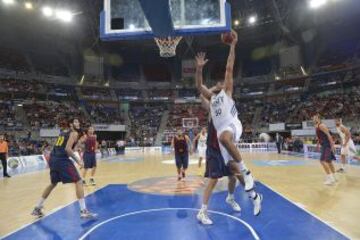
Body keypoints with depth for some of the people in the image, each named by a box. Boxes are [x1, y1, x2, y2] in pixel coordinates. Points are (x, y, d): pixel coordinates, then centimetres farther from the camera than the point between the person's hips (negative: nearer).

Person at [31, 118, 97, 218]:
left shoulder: (63, 132, 23)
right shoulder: (74, 133, -2)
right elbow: (68, 148, -15)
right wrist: (77, 160, -13)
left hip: (53, 159, 9)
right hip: (62, 160, -9)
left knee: (53, 184, 28)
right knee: (78, 182, -5)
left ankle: (37, 208, 36)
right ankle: (83, 211, -8)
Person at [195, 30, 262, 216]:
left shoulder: (227, 91, 14)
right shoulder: (211, 97, 28)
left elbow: (229, 68, 9)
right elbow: (199, 86, 22)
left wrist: (232, 46, 9)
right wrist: (199, 68, 13)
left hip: (232, 125, -6)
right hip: (221, 131, 6)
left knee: (224, 137, -42)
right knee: (233, 168, 1)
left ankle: (244, 168, -24)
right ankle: (255, 197, 17)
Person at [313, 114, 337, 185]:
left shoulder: (321, 125, -15)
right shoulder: (317, 126, 15)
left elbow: (328, 135, -22)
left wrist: (332, 145, -27)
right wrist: (318, 144, 30)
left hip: (328, 145, -11)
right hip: (325, 145, 11)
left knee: (323, 161, -17)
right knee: (329, 161, 18)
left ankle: (330, 178, -12)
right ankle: (333, 177, 30)